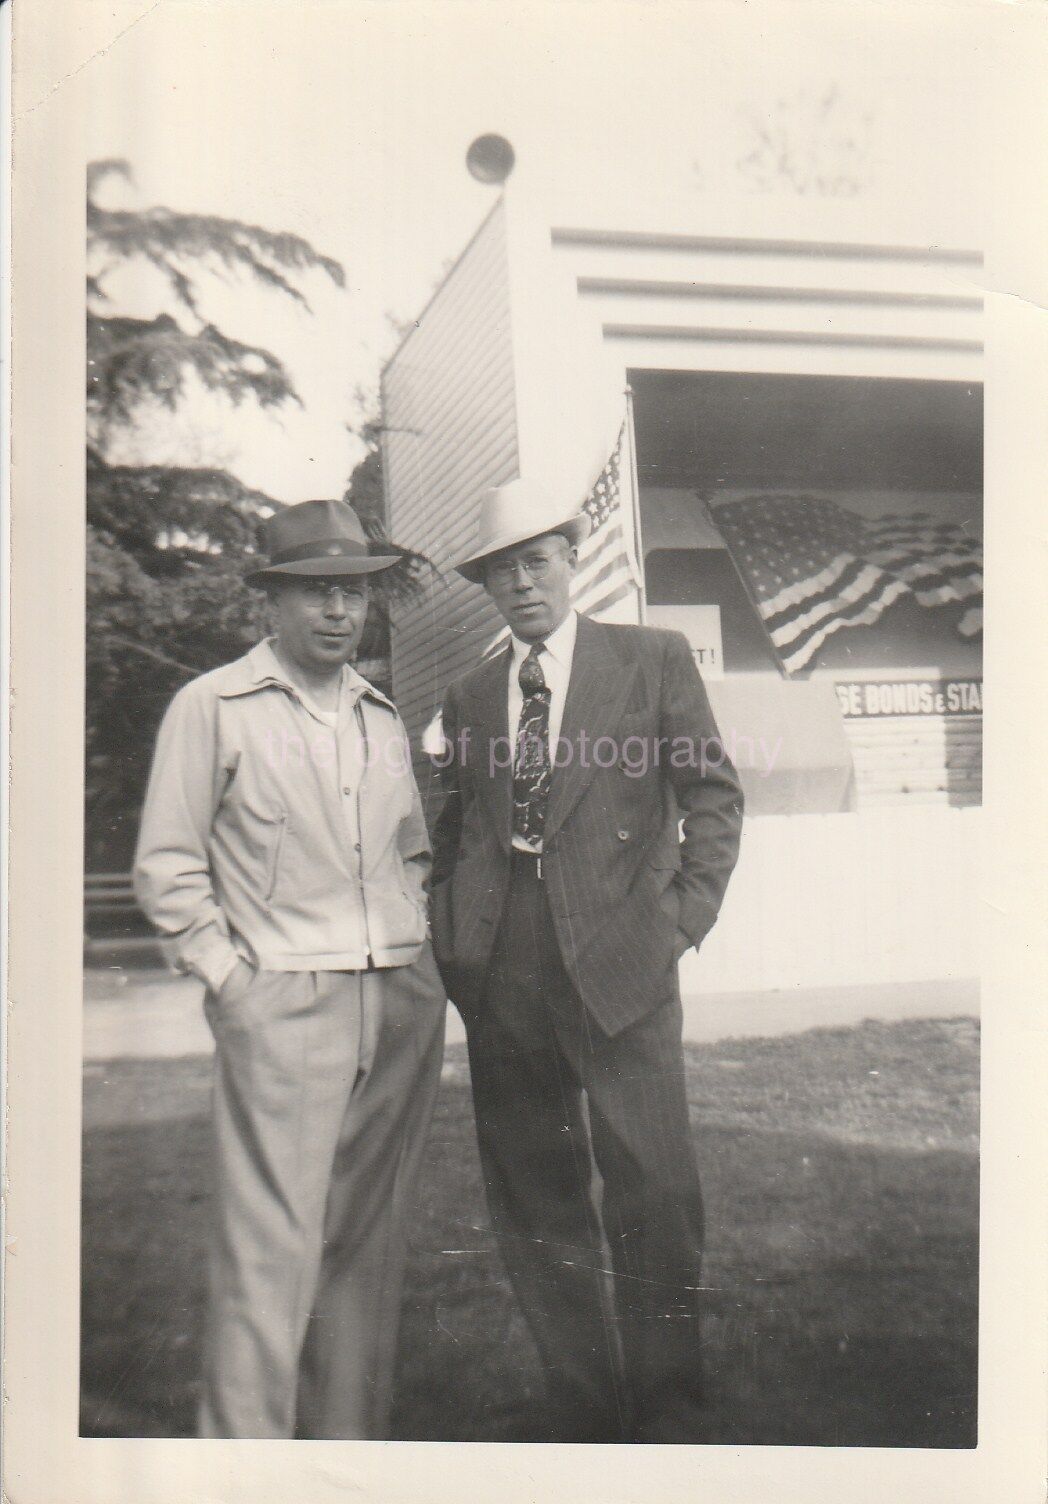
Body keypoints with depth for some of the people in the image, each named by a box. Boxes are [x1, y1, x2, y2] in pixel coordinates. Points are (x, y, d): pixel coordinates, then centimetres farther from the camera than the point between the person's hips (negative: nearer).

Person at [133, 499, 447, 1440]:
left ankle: (352, 1438, 25)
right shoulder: (211, 707, -1)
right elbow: (167, 869, -1)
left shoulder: (382, 718, 16)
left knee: (372, 1239, 11)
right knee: (273, 1247, -5)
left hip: (404, 1006, 5)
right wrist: (228, 979, -7)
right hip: (284, 1006, -5)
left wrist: (420, 950, 11)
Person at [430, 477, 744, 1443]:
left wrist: (685, 916, -3)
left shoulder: (654, 659, 6)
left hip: (622, 966, -3)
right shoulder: (468, 696, 16)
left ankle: (667, 1421, 20)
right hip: (503, 983, 4)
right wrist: (453, 931, 7)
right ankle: (582, 1410, 28)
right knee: (534, 1207, 10)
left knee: (654, 1200, -1)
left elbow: (714, 795, 5)